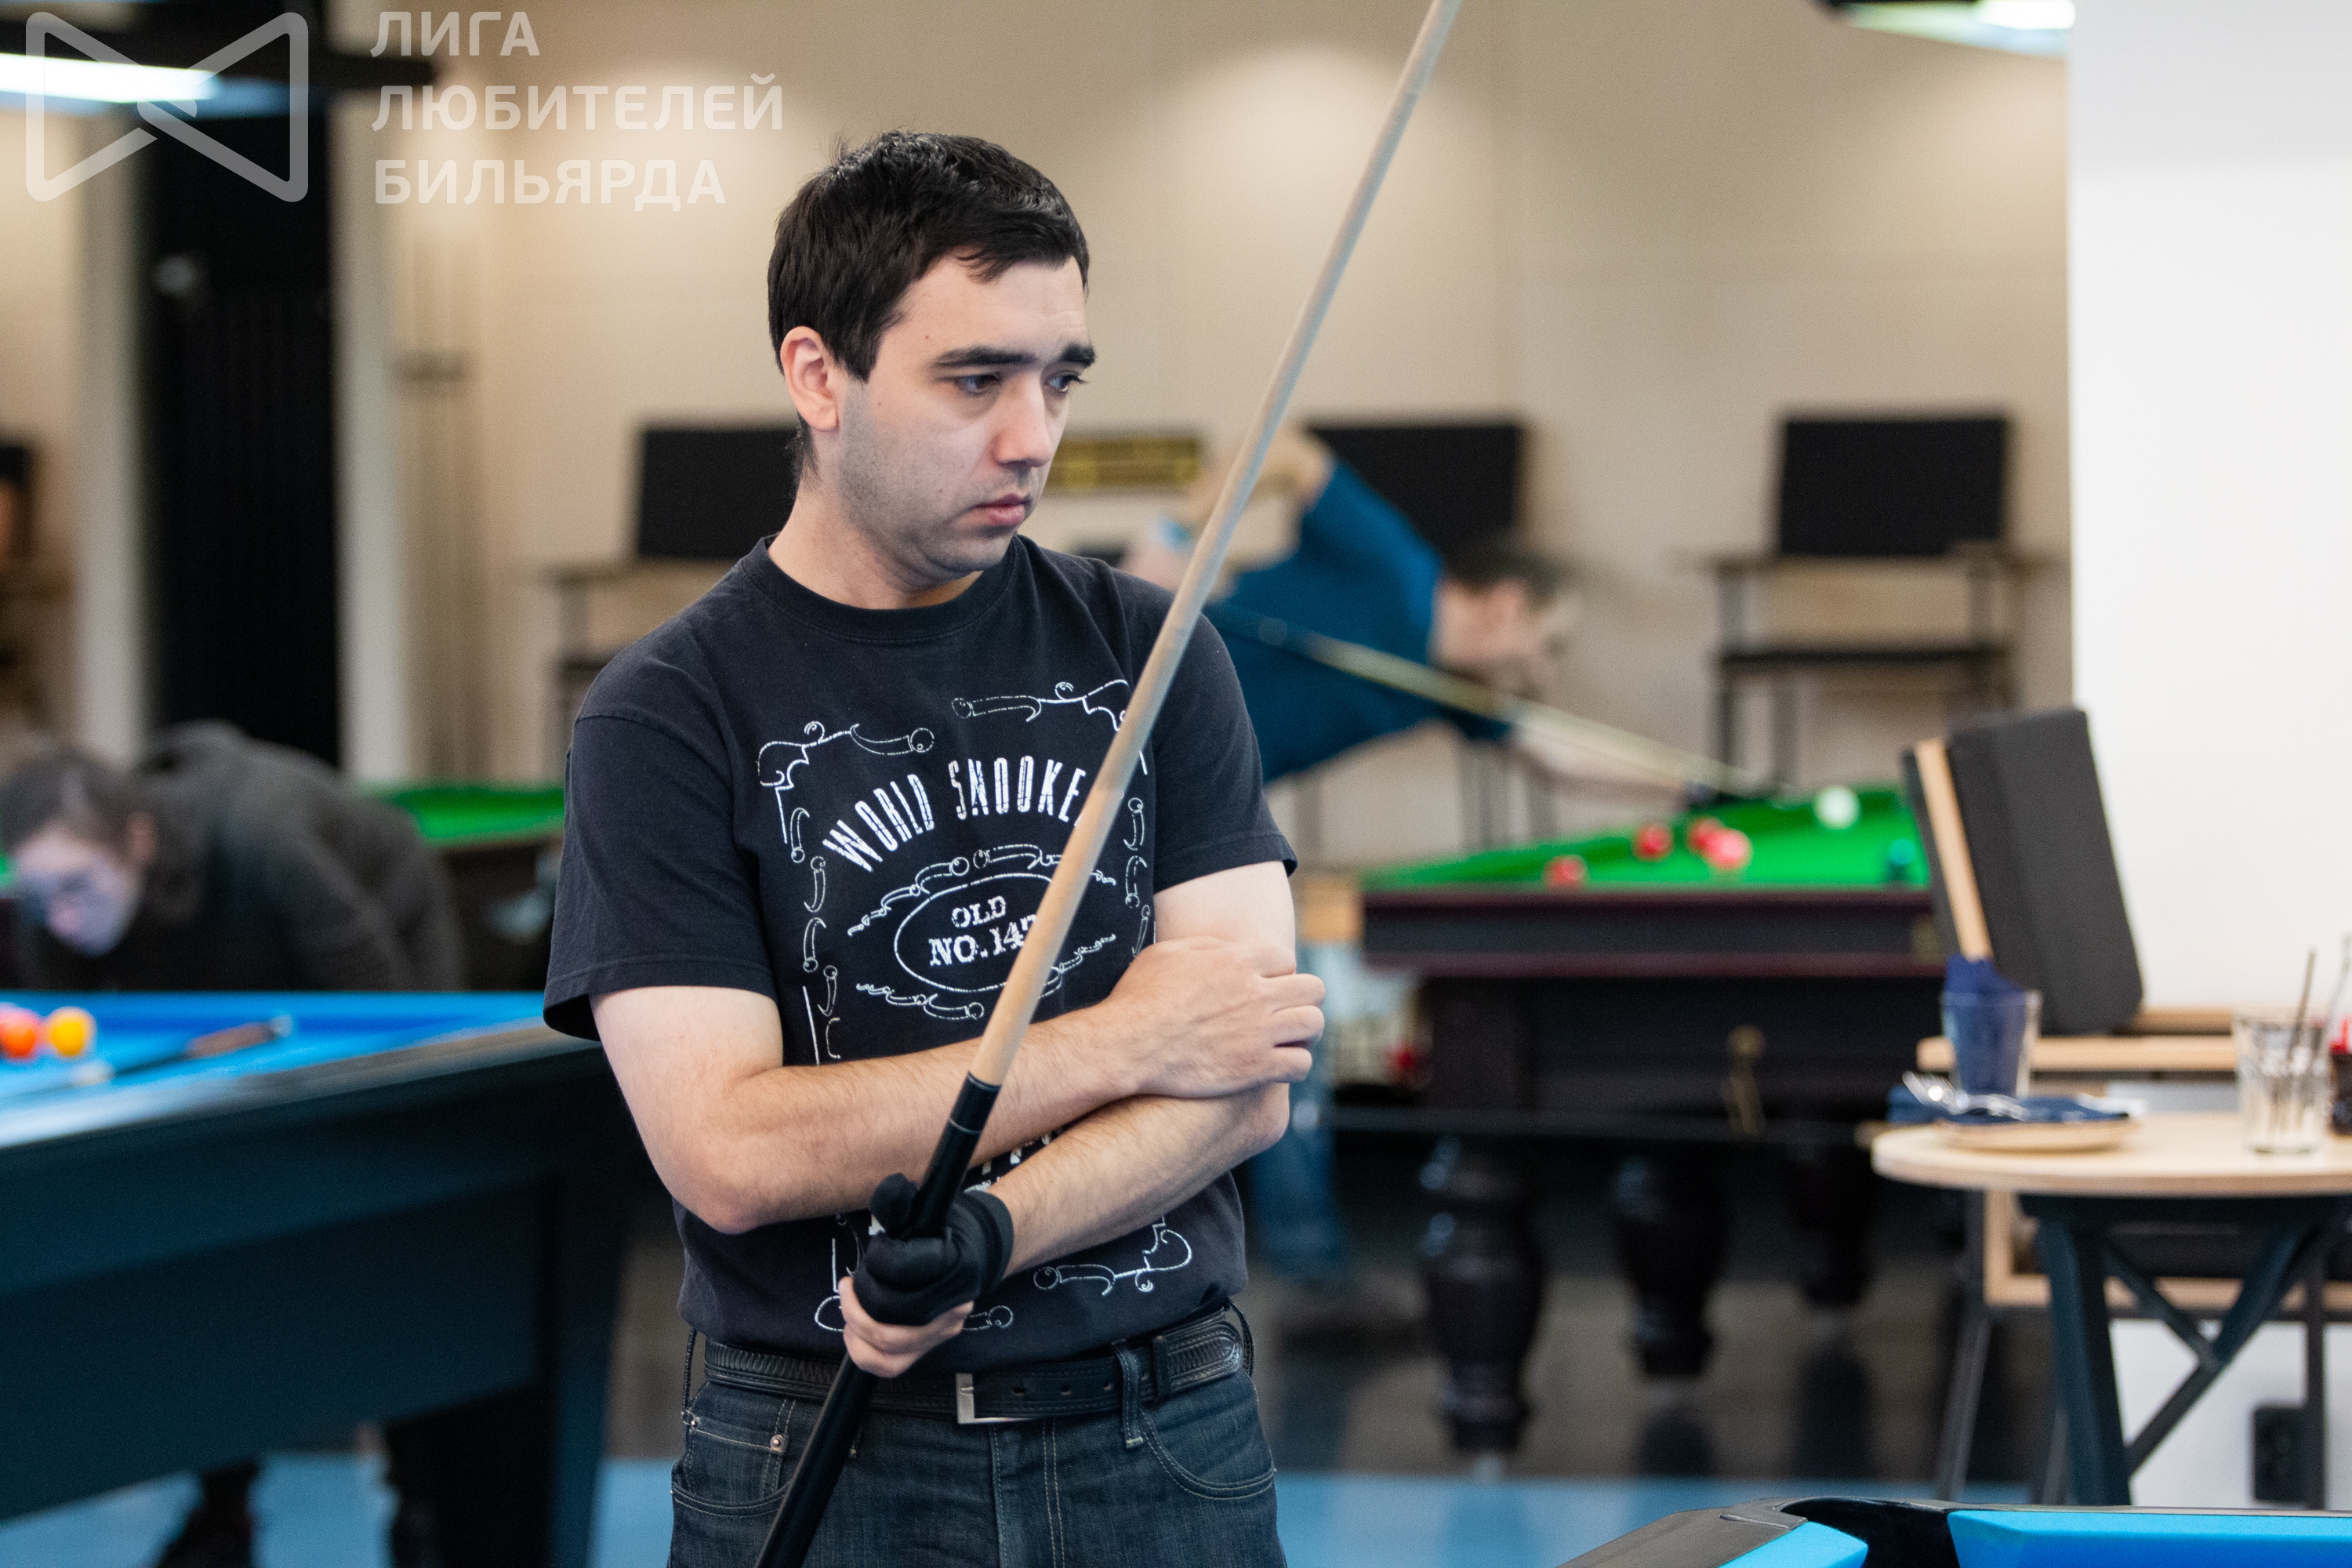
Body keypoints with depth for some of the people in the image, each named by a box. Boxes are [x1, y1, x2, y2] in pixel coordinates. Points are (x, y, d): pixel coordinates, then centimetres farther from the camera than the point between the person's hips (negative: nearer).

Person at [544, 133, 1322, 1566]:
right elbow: (729, 1154, -16)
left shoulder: (1148, 654, 3)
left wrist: (986, 1234, -22)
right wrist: (1117, 1039, -12)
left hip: (1169, 1446, 3)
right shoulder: (671, 717, -6)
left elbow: (1246, 1081, -5)